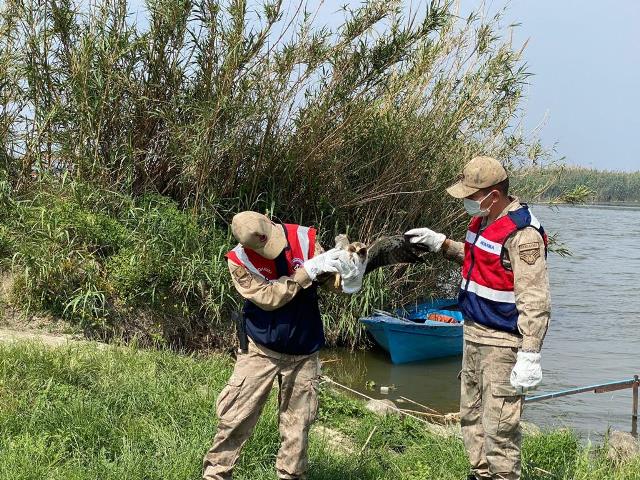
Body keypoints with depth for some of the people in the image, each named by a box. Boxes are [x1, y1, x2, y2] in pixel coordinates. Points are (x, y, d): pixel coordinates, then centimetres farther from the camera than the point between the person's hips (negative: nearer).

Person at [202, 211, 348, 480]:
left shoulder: (303, 238, -9)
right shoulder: (239, 261, -14)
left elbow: (333, 282, -7)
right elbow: (267, 298, -22)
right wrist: (306, 272, -28)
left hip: (304, 354, 2)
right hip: (261, 351, -2)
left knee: (297, 426, 11)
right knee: (234, 418, 1)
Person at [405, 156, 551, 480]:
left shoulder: (521, 233, -21)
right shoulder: (482, 220, 9)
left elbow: (535, 302, -23)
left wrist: (529, 356, -25)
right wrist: (440, 243, 17)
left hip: (503, 344, -10)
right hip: (474, 334, 10)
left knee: (499, 427, -7)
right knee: (471, 416, 19)